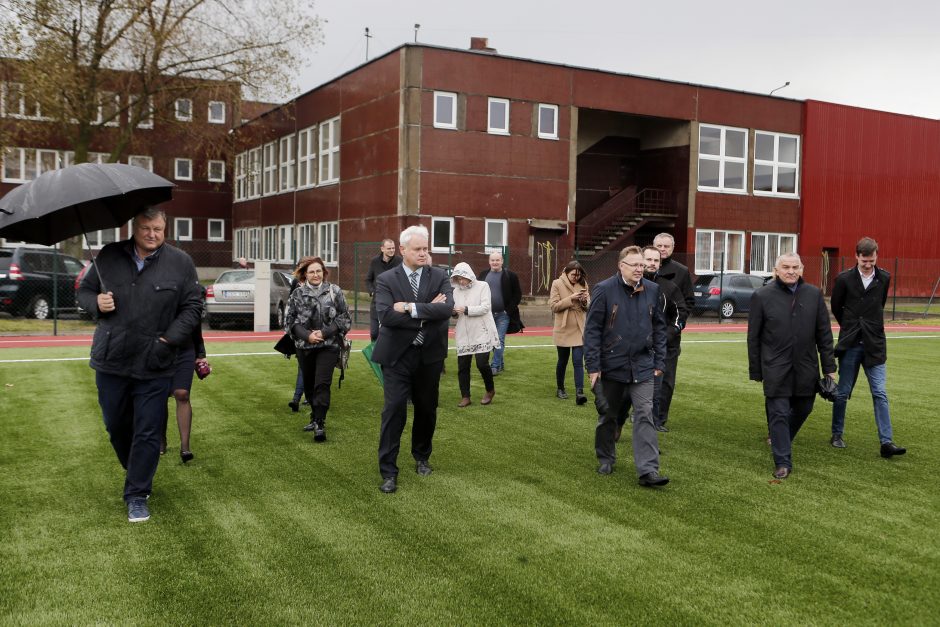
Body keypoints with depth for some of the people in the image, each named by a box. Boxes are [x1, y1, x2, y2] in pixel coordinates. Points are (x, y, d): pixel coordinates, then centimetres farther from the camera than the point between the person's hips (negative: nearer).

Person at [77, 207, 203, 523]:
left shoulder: (180, 262, -2)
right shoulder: (109, 256, 3)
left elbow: (192, 306, -2)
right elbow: (84, 290, 14)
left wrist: (170, 340, -12)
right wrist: (96, 302, -9)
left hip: (154, 366, -3)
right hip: (111, 361, 3)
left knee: (147, 433, 1)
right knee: (116, 426, 17)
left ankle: (137, 496, 12)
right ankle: (135, 472, 42)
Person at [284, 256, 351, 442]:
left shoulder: (334, 292, -2)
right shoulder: (297, 294, 2)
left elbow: (345, 318, -2)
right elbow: (289, 320, 3)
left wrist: (324, 332, -12)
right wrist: (307, 335, -12)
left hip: (328, 345, -3)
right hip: (304, 346, 3)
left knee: (322, 384, -12)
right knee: (309, 384, 13)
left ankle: (320, 424, -7)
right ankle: (316, 417, 32)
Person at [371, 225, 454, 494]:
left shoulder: (439, 276, 1)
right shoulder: (386, 279, -4)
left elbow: (447, 308, -16)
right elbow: (385, 315, -20)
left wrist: (411, 308, -22)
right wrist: (428, 311, -18)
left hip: (430, 355, 3)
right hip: (397, 356, -3)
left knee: (427, 409, 15)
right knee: (394, 410, -6)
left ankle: (422, 457, 37)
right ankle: (388, 472, 1)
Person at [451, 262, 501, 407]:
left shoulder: (482, 286, -4)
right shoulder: (456, 291, 9)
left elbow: (485, 307, -13)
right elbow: (457, 313, 12)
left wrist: (466, 309, -21)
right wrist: (454, 312, -12)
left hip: (482, 332, -4)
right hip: (464, 334, 4)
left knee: (482, 363, -8)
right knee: (462, 366, 2)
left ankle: (490, 390, 17)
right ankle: (465, 396, 14)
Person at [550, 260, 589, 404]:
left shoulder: (583, 284, 6)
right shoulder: (557, 284, -4)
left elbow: (588, 307, 9)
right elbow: (554, 306, -11)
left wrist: (585, 300, -13)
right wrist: (571, 298, -20)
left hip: (579, 330, 2)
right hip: (563, 330, -2)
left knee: (578, 361, -7)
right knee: (562, 361, 11)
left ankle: (579, 392, -12)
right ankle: (560, 389, 28)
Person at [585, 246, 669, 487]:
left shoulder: (652, 290, 2)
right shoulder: (604, 290, -9)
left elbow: (659, 327, 9)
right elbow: (592, 329, -8)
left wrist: (659, 362, 6)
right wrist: (593, 366, -11)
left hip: (642, 366, 2)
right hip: (612, 365, -2)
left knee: (645, 415, -5)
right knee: (608, 415, 13)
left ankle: (648, 471, -6)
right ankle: (605, 459, 32)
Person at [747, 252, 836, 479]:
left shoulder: (814, 294, 5)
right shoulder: (762, 296, -3)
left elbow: (824, 333, 8)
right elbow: (753, 337, 1)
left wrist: (829, 367, 5)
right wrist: (755, 371, 0)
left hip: (806, 367, 3)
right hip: (776, 368, -3)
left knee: (803, 409, 14)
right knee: (779, 414, -4)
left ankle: (781, 440, 41)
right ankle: (783, 461, 3)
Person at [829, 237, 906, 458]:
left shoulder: (884, 279, 3)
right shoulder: (844, 279, -4)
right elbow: (836, 307, 9)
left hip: (875, 345, 1)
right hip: (850, 344, -1)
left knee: (880, 394, -4)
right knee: (842, 392, 7)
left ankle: (886, 442, -5)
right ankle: (837, 434, 23)